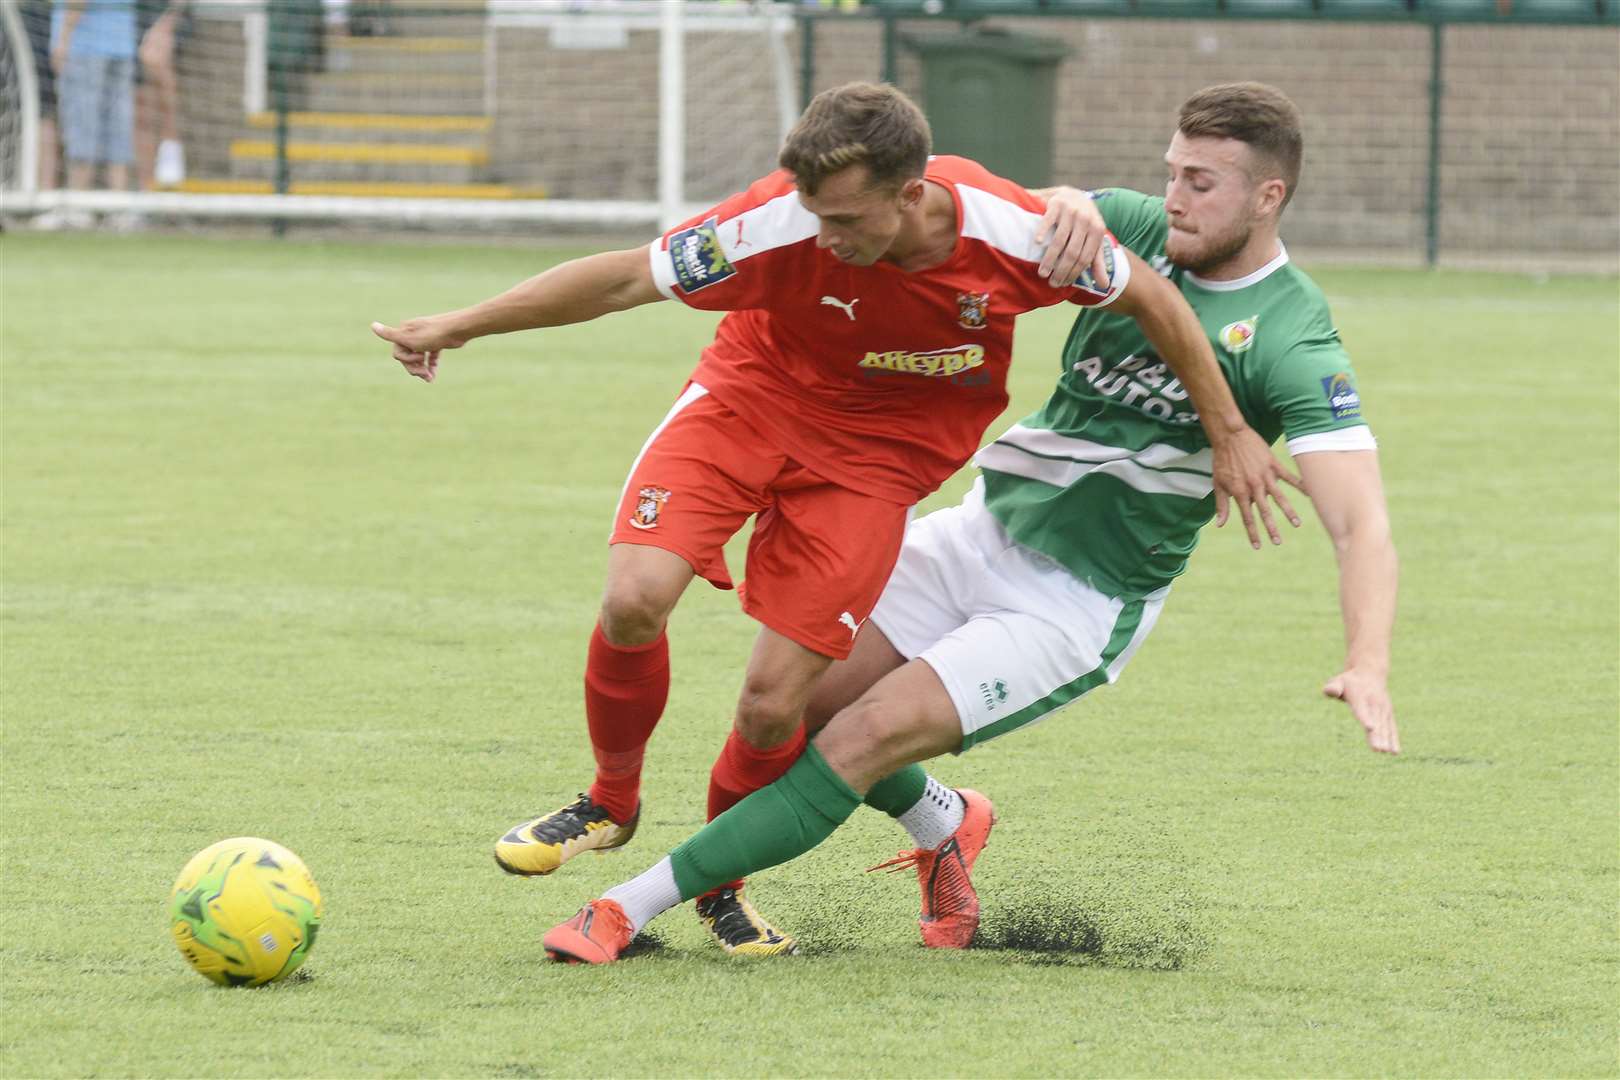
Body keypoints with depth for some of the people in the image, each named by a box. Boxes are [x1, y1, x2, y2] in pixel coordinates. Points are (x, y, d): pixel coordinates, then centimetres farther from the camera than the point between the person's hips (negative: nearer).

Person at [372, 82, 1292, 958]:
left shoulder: (1014, 237, -26)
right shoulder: (783, 227, -29)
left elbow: (1147, 296, -7)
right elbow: (623, 280, -18)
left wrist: (1228, 431, 1)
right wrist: (459, 328, -14)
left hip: (879, 452, 0)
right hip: (752, 394, 0)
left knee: (775, 700, -9)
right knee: (634, 599, -22)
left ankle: (718, 882, 21)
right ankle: (611, 800, 8)